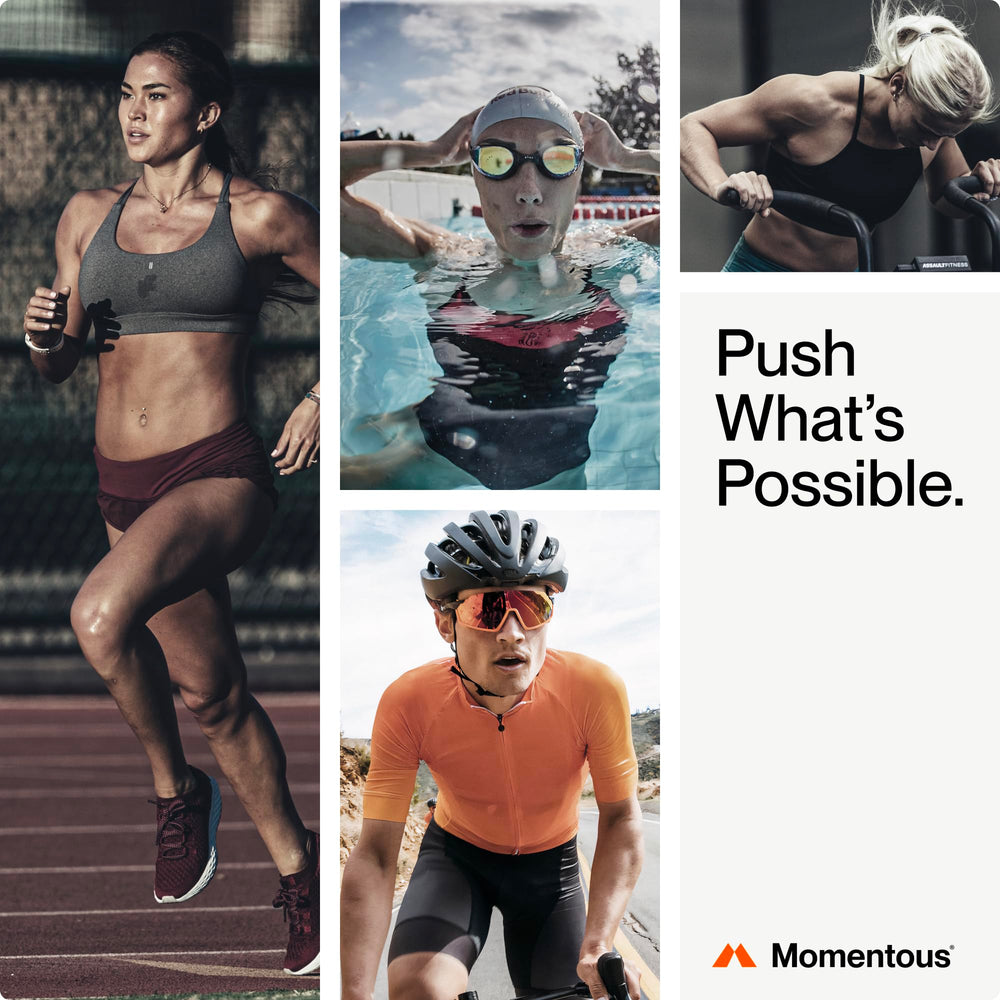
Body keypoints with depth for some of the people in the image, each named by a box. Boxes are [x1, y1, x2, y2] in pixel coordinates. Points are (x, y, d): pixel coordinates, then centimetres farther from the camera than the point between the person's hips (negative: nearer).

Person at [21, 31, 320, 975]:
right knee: (213, 694, 13)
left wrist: (321, 401, -2)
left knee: (101, 614, -31)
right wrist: (43, 334, -8)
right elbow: (58, 365, 14)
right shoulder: (89, 216, 8)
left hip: (219, 475, -6)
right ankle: (299, 871, 31)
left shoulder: (261, 216, -4)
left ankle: (177, 789, -6)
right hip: (125, 487, 6)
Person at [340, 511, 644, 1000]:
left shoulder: (596, 690, -29)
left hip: (549, 863, 2)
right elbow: (374, 854, -29)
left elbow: (620, 818, -17)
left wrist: (597, 944, -32)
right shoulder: (408, 703, -29)